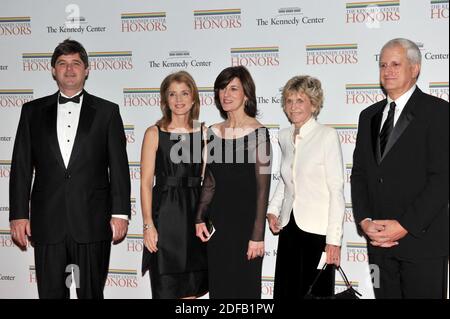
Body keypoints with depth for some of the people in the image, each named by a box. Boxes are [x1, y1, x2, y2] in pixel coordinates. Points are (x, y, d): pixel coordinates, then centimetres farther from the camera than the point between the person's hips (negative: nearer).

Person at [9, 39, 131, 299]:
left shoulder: (107, 111, 7)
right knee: (51, 293, 6)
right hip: (47, 223, 2)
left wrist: (120, 213, -4)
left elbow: (119, 167, 3)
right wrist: (18, 214, 1)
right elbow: (21, 167, 8)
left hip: (92, 223, -1)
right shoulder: (33, 111, 11)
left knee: (91, 293, 6)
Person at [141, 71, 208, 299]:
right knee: (166, 290, 1)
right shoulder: (154, 133, 0)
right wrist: (148, 225, -12)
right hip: (165, 214, -3)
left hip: (196, 214, 3)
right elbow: (146, 183, -4)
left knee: (192, 291, 9)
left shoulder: (204, 133, 7)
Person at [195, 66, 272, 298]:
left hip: (245, 220, -5)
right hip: (217, 222, 5)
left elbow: (263, 188, -11)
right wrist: (200, 219, 3)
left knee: (244, 288, 5)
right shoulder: (214, 132, 7)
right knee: (218, 288, 13)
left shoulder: (257, 133, -10)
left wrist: (257, 236, -14)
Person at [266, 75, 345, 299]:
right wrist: (272, 210, 9)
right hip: (289, 227, 6)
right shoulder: (284, 136, 10)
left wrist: (334, 238, -15)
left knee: (316, 292, 0)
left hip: (317, 230, -6)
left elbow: (336, 190, -11)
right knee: (285, 291, 8)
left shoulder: (327, 136, -9)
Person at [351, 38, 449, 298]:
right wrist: (364, 220, -4)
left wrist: (405, 226, -16)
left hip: (422, 240, -5)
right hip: (378, 240, 5)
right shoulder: (369, 116, 14)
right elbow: (359, 173, 12)